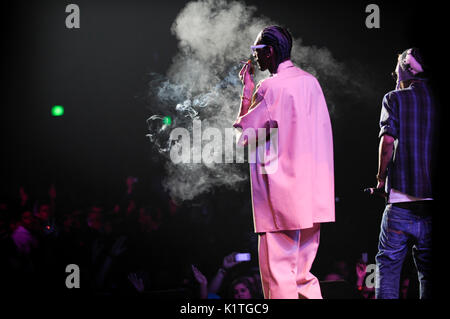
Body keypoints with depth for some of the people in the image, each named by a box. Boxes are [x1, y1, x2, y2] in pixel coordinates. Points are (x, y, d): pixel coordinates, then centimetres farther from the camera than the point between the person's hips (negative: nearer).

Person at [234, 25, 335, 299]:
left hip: (282, 197, -8)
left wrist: (247, 92, 0)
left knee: (278, 275, -4)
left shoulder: (270, 87, -12)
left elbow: (242, 136, -8)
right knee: (303, 275, 14)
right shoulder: (311, 82, 12)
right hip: (314, 198, 8)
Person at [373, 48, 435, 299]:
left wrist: (381, 178, 1)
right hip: (433, 202, 3)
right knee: (429, 273, 8)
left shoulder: (395, 99, 1)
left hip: (401, 202, -3)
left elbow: (388, 139, -11)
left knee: (388, 265, 5)